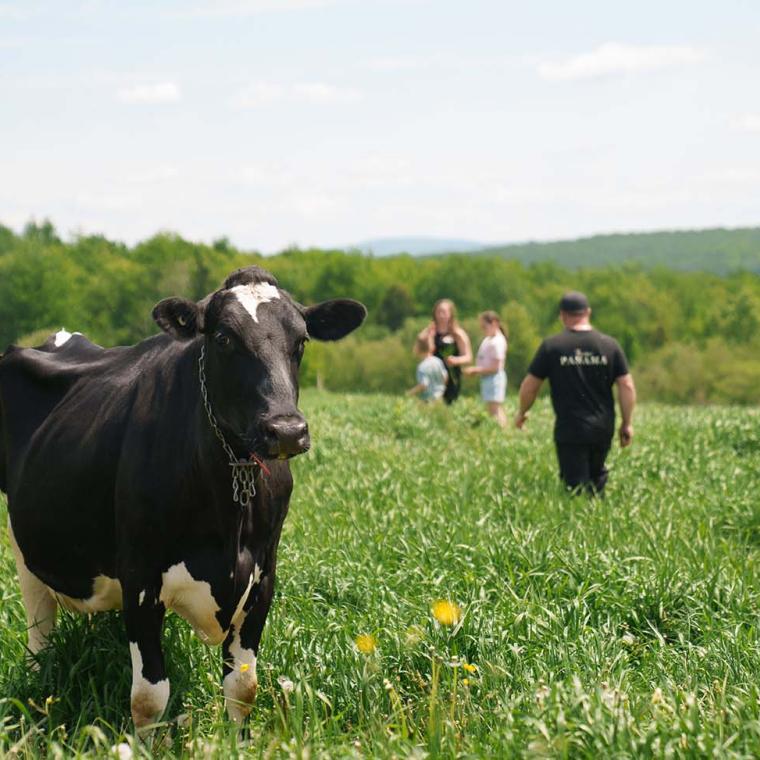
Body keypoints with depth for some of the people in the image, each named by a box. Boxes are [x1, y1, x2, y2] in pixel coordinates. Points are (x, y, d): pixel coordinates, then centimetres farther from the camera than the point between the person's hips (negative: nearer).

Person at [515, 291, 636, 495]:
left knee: (577, 487, 2)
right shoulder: (609, 345, 1)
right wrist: (627, 423, 7)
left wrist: (521, 413, 16)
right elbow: (627, 386, -1)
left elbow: (530, 386, -1)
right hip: (603, 430, 3)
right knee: (597, 476, 22)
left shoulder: (551, 346, -6)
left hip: (570, 431, -3)